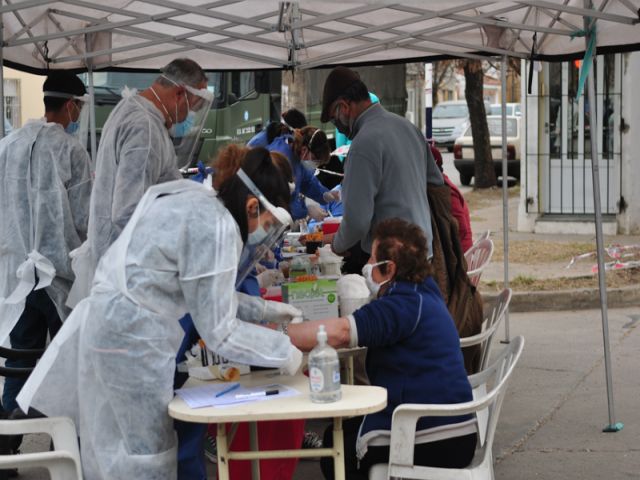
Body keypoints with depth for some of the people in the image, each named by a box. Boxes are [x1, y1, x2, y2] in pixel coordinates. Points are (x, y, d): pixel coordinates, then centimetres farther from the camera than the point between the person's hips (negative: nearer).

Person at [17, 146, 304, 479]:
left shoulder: (197, 203, 11)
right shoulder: (215, 226, -18)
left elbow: (205, 294, 18)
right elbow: (217, 331, -16)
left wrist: (264, 310, 17)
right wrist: (283, 352, -7)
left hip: (111, 321, 10)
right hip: (134, 338, -10)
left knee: (114, 446, 18)